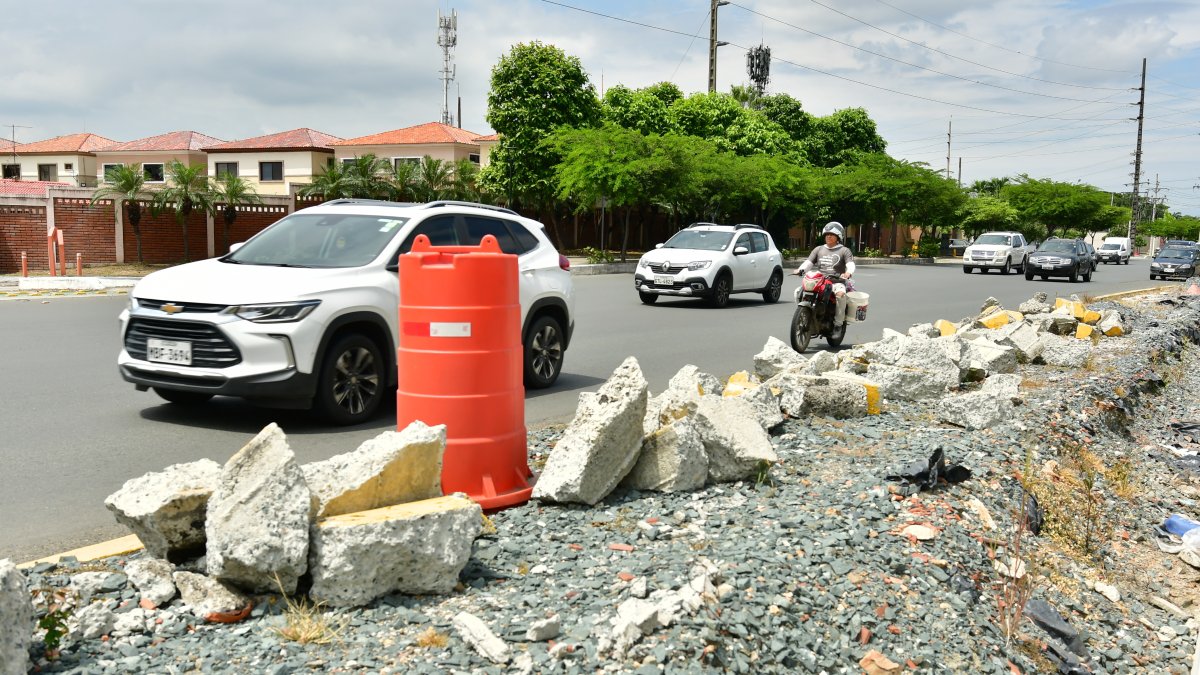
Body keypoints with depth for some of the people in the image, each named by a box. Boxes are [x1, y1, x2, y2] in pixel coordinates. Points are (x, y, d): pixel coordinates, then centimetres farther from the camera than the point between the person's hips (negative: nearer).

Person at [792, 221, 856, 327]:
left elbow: (850, 264, -4)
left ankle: (838, 322, -31)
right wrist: (800, 269, -11)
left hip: (837, 281, -4)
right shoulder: (818, 249, 22)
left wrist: (848, 273, -29)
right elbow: (809, 262, 11)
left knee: (840, 293, -37)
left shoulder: (844, 251, 11)